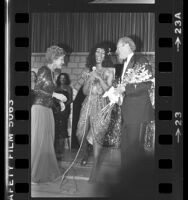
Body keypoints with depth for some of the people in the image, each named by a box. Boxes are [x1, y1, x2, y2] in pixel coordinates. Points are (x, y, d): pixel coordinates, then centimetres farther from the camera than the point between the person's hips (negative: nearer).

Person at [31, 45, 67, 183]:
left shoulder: (51, 72, 15)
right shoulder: (44, 70, -11)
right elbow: (36, 90, -15)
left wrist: (59, 100, 10)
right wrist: (55, 94, -16)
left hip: (47, 109, 9)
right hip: (39, 108, -9)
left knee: (47, 140, 10)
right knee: (37, 140, -5)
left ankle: (45, 171, 18)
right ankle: (33, 174, 2)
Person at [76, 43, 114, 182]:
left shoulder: (108, 72, 6)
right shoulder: (90, 71, 16)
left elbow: (108, 89, -4)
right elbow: (85, 91, 14)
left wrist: (99, 78, -12)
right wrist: (89, 79, -2)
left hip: (100, 104, -4)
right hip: (88, 102, 4)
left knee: (97, 135, -11)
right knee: (81, 133, -2)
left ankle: (95, 166, -8)